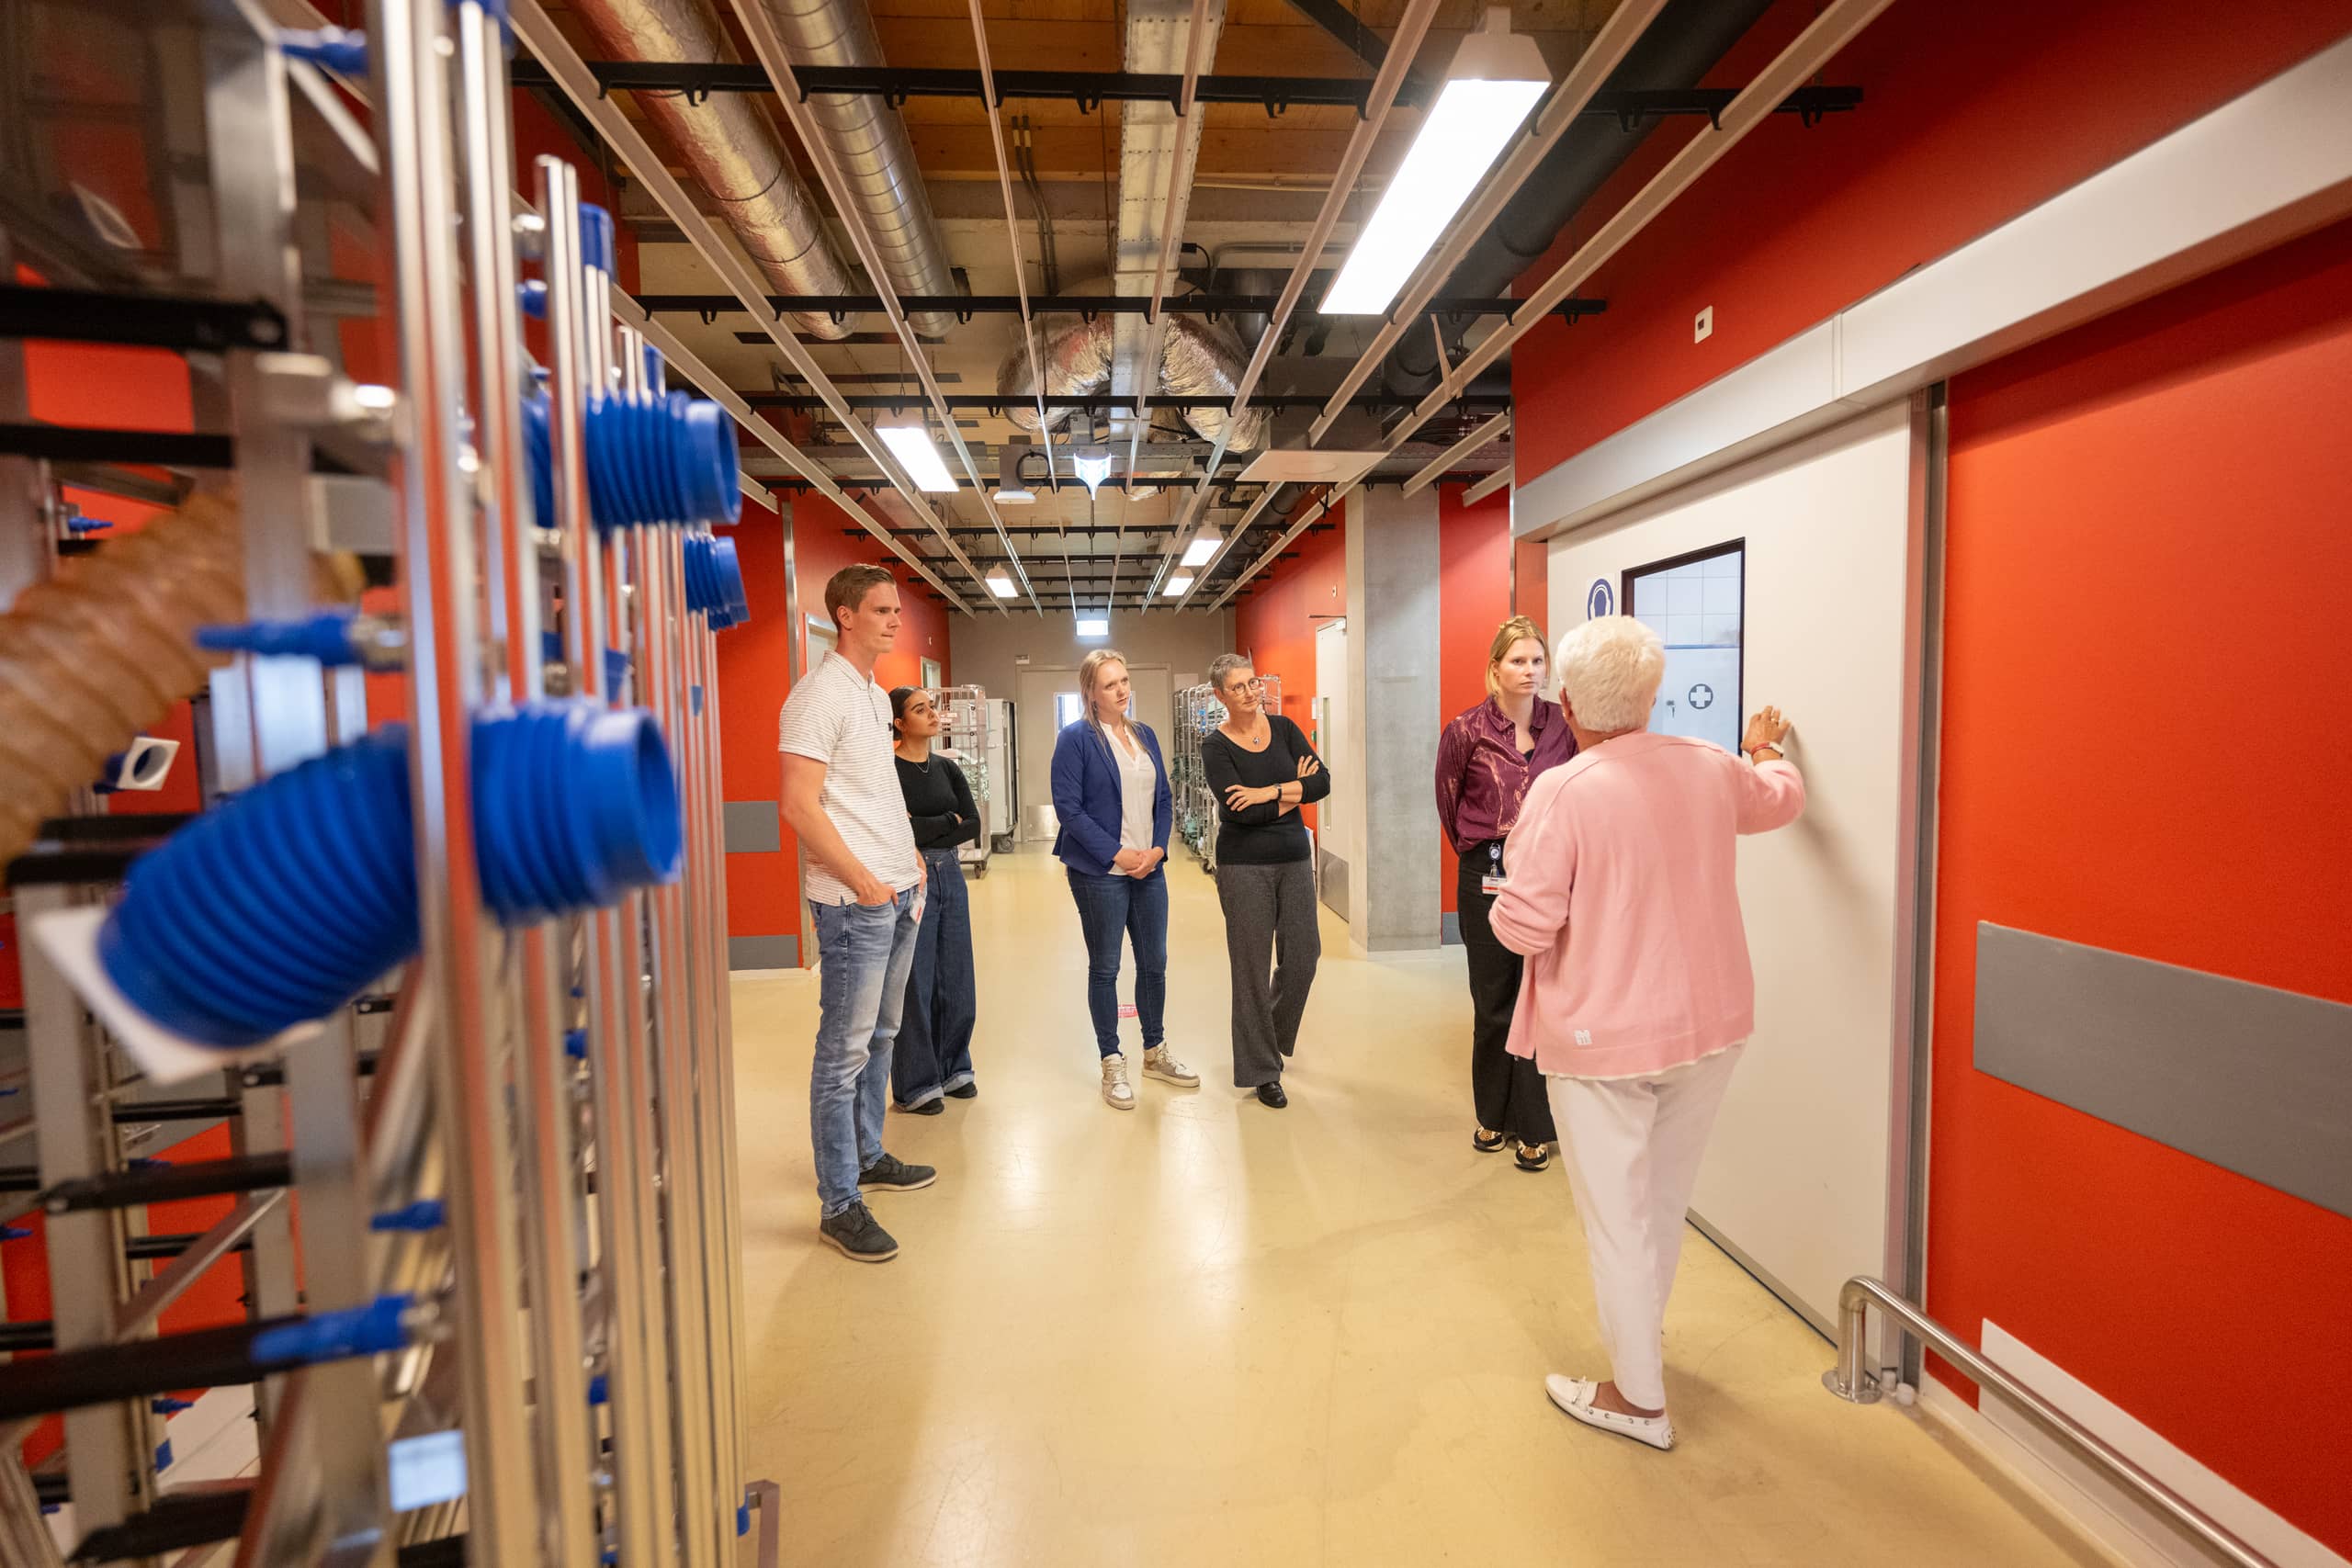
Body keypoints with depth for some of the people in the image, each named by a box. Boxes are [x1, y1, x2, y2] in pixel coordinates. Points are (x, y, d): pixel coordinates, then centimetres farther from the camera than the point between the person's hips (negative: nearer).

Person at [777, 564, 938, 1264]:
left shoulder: (875, 693, 15)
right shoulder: (820, 694, -13)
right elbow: (799, 804, -19)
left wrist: (910, 858, 12)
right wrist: (862, 881, -18)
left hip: (897, 893, 9)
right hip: (854, 900, -9)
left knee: (880, 1036, 18)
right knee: (845, 1050, -1)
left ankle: (867, 1157, 34)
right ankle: (839, 1205, 10)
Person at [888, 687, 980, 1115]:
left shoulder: (947, 768, 10)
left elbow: (974, 826, 1)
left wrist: (925, 831, -11)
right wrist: (949, 821, -7)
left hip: (950, 875, 6)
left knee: (956, 981, 11)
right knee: (915, 985, 2)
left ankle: (952, 1069, 28)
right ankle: (916, 1085, 17)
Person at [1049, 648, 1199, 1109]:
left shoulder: (1144, 734, 10)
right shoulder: (1076, 738, -8)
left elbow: (1164, 798, 11)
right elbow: (1067, 806, -13)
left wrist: (1158, 849, -4)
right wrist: (1117, 854, -15)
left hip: (1149, 866, 6)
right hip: (1100, 871, -5)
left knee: (1154, 963, 13)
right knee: (1105, 968, 6)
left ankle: (1155, 1052, 31)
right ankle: (1112, 1064, 21)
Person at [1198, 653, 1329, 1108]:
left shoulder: (1283, 728, 5)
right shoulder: (1215, 746, -6)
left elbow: (1322, 781, -6)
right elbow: (1239, 810, -19)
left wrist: (1269, 791, -16)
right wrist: (1294, 792, -9)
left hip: (1294, 857, 4)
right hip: (1245, 865, -4)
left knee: (1303, 958, 8)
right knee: (1252, 967, 2)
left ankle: (1273, 1034, 38)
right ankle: (1261, 1070, 19)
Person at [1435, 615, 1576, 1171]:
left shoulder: (1563, 725, -1)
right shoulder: (1467, 730, -4)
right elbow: (1449, 801, 9)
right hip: (1488, 876, -1)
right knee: (1493, 1003, 11)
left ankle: (1533, 1127, 15)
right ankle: (1493, 1114, 28)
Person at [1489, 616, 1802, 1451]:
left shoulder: (1561, 791, -22)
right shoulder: (1711, 769, -2)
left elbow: (1524, 927, -21)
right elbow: (1781, 798, 21)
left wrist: (1504, 902, 1)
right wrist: (1764, 750, 42)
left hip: (1604, 1040, -6)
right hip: (1709, 1025, 6)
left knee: (1616, 1216, 11)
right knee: (1665, 1200, 24)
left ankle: (1638, 1398, 27)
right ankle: (1639, 1329, 46)